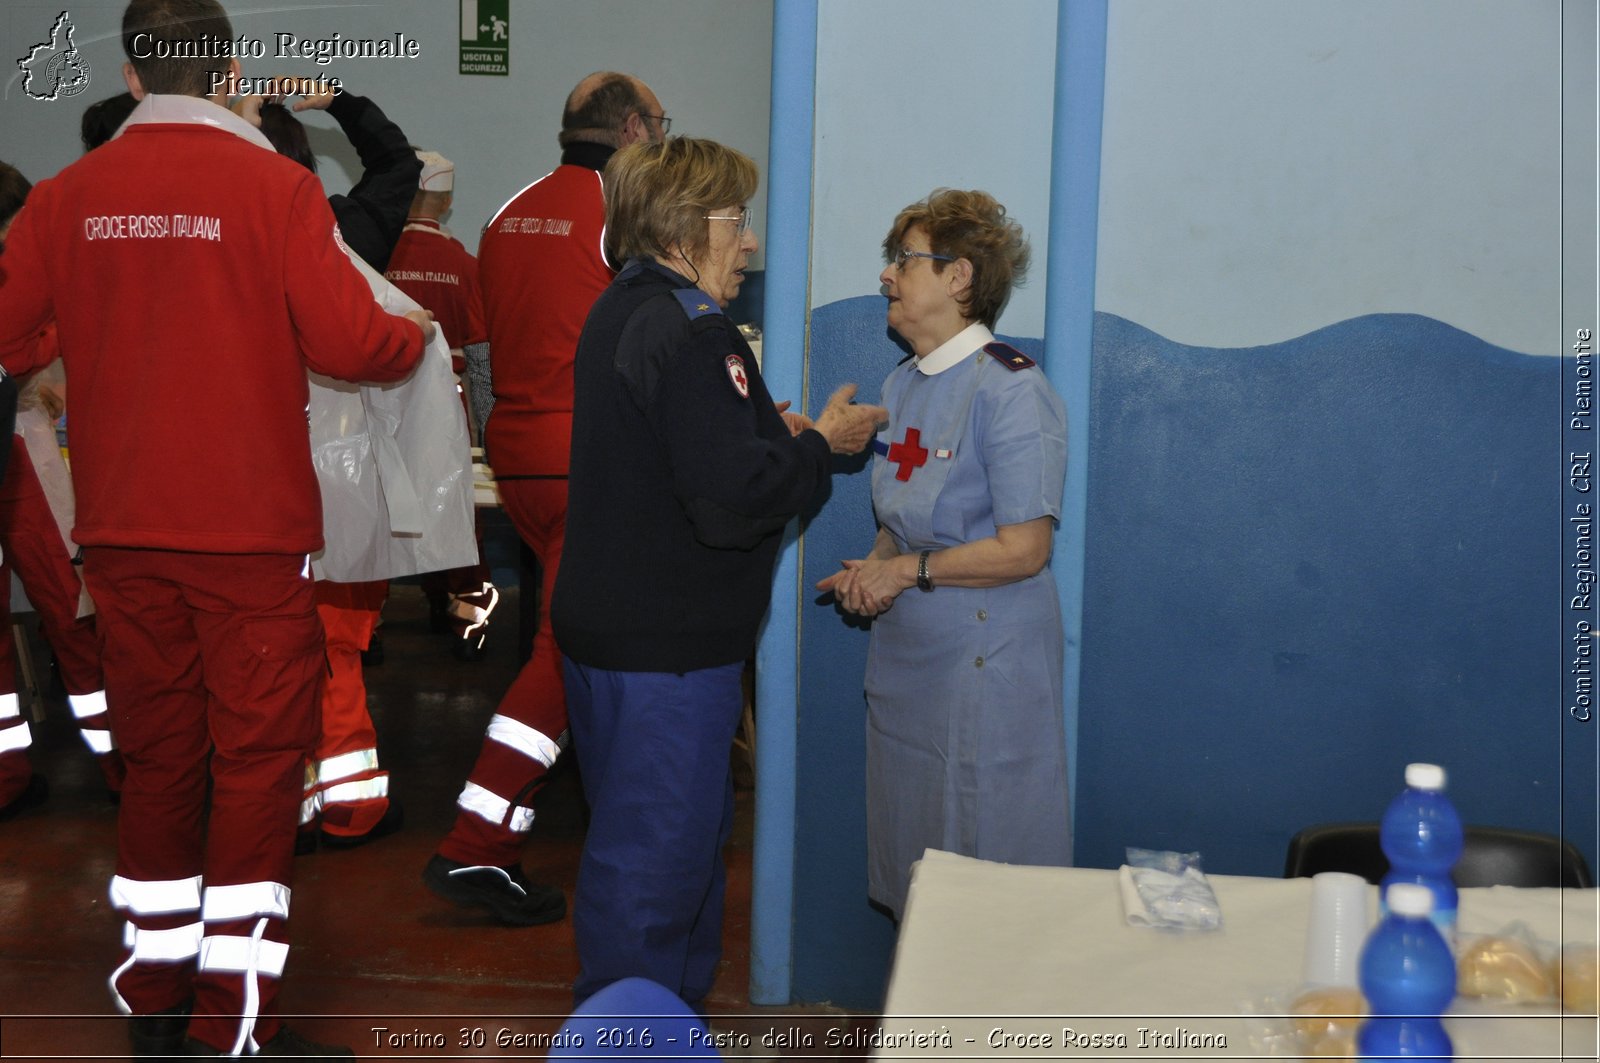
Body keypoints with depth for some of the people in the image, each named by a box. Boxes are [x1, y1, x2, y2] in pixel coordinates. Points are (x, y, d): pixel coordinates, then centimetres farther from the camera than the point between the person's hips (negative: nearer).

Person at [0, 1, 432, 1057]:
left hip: (123, 528, 4)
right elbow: (346, 339, -14)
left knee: (158, 758, 15)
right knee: (259, 761, 3)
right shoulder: (274, 185, -9)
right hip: (250, 531, -4)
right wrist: (416, 333, 8)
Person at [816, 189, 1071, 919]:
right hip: (904, 654, 8)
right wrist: (872, 570, 0)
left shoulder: (1009, 389, -15)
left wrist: (908, 570, -14)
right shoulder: (901, 386, 11)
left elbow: (1023, 549, -18)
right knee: (908, 864, 15)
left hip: (984, 659, -8)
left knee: (982, 865, 2)